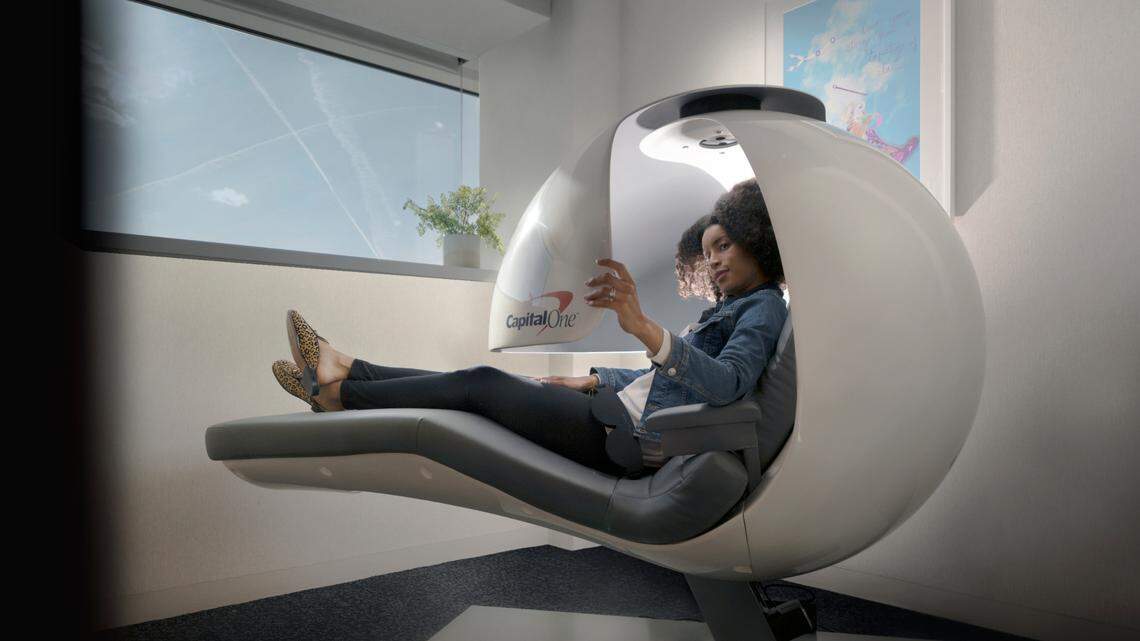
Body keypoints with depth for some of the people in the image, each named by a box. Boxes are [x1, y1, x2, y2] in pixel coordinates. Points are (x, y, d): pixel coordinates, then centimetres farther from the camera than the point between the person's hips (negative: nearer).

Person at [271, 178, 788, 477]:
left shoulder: (763, 308, -9)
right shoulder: (730, 307, 21)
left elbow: (727, 383, -32)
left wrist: (643, 327, -45)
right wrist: (591, 381, 24)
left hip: (634, 436, -9)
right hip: (625, 409, 9)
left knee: (480, 384, -9)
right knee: (482, 382, 5)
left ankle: (336, 394, 4)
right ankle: (343, 370, 12)